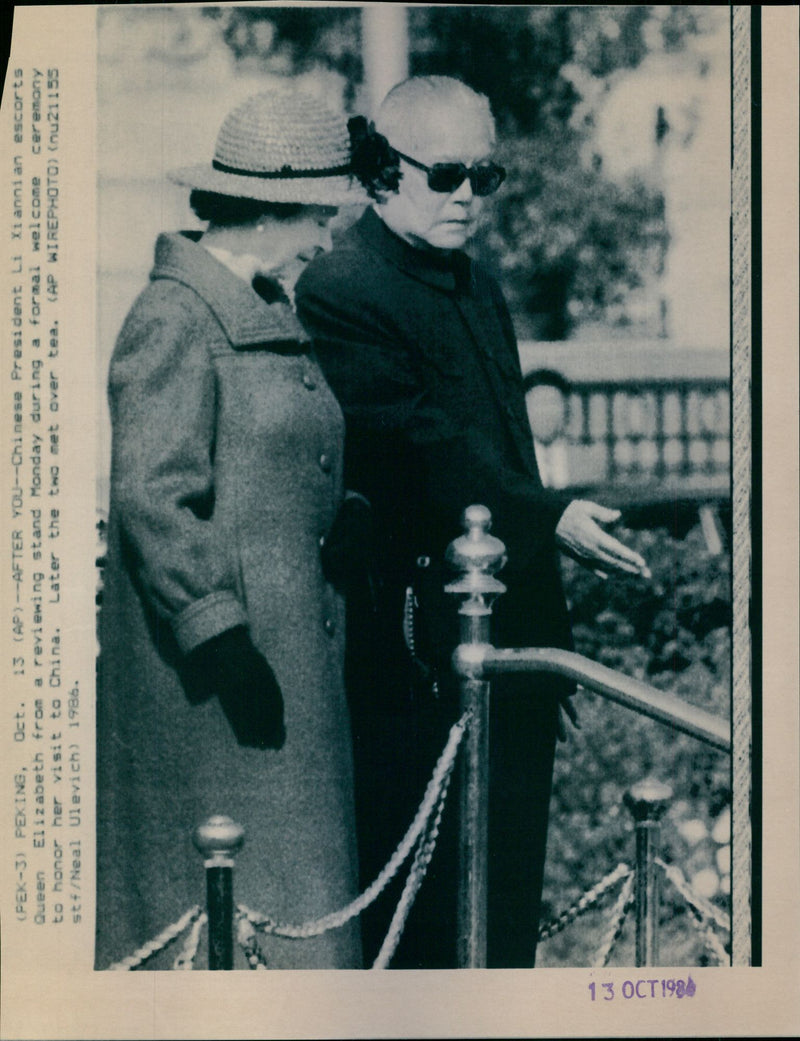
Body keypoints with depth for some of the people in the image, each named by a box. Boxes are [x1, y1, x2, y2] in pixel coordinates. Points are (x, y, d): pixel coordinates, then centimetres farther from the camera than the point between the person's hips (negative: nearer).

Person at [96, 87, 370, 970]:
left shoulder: (270, 314, 15)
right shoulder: (174, 319, -14)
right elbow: (152, 501, -20)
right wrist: (223, 640, -23)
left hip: (285, 648, 10)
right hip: (210, 666, -9)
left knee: (291, 889, 12)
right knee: (227, 896, -5)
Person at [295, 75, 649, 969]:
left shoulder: (477, 288, 17)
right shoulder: (341, 292, -12)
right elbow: (421, 457, -20)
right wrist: (548, 521, -24)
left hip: (510, 641, 9)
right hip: (418, 647, -9)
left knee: (509, 892, 14)